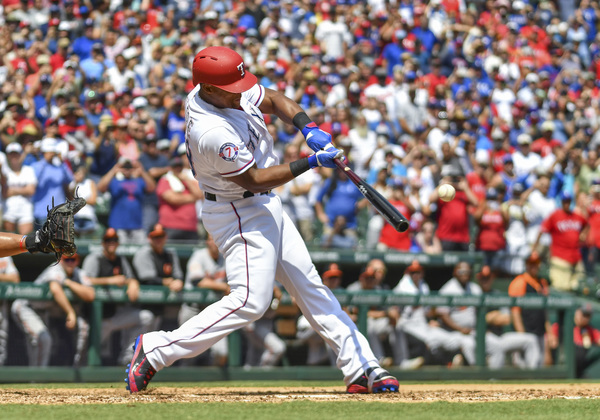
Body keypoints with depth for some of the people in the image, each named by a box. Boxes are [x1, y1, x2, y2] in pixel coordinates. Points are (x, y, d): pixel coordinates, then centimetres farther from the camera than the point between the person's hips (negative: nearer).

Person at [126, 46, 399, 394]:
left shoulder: (227, 90, -5)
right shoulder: (214, 133, -31)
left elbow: (274, 100, 9)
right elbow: (254, 180, -23)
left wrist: (308, 128, -9)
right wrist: (310, 163, -24)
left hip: (265, 208, 10)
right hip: (239, 214, -10)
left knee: (309, 284, 10)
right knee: (251, 300, -15)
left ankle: (361, 368, 13)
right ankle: (156, 350, -8)